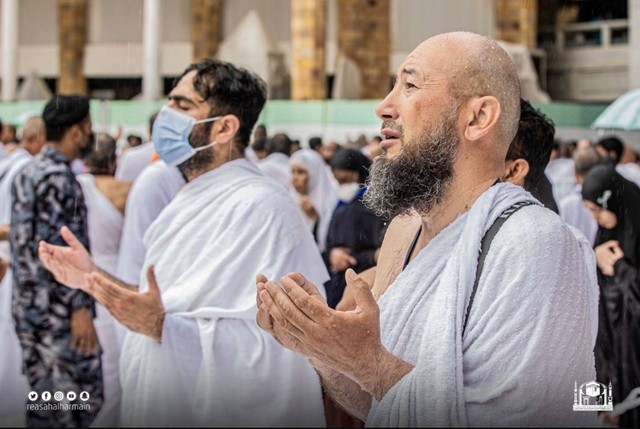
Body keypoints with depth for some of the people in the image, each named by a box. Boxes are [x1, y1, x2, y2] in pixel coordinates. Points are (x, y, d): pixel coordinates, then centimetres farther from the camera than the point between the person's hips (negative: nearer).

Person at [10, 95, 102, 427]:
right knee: (82, 396, -3)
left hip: (27, 305, 10)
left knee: (43, 396, 14)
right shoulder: (58, 178, -16)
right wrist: (80, 308, -20)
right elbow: (62, 249, -21)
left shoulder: (26, 173, 13)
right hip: (58, 311, -9)